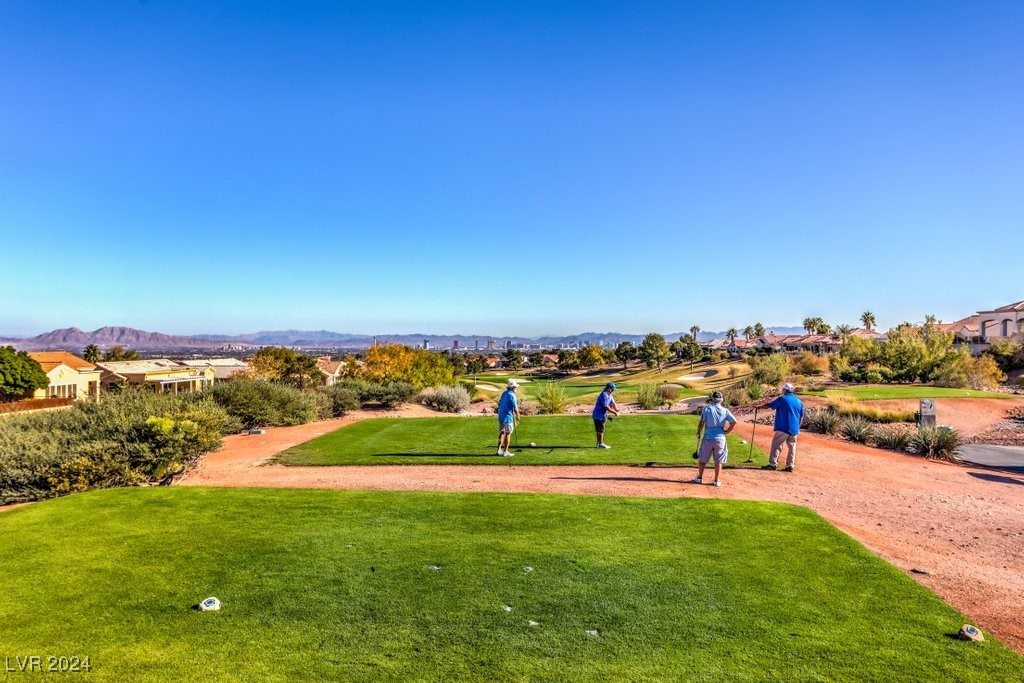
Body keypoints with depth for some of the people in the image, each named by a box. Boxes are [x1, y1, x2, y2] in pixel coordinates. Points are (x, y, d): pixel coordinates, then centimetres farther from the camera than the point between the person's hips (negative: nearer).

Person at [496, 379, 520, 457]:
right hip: (508, 417, -8)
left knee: (502, 432, 16)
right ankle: (505, 452, 5)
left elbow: (499, 404, 15)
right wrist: (517, 417, 0)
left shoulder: (504, 393, 9)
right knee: (508, 434, 1)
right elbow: (515, 409, -15)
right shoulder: (512, 396, -15)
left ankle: (499, 450, 16)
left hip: (500, 416, 8)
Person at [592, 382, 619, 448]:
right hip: (599, 415, -10)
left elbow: (613, 403, 9)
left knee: (599, 430, 14)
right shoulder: (604, 395, -22)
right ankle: (601, 443, 1)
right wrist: (614, 412, -18)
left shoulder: (609, 395, 10)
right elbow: (606, 407, -24)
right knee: (601, 430, -5)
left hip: (602, 415, 10)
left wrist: (617, 409, -8)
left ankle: (599, 443, 21)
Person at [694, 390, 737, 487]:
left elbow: (701, 423, -7)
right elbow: (734, 422, -7)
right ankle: (717, 480, 13)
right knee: (718, 461, 10)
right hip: (720, 438, 1)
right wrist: (726, 432, 2)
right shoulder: (725, 411, 2)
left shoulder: (707, 409, -4)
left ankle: (700, 478, 21)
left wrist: (698, 433, 7)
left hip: (708, 438, -1)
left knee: (702, 459, 13)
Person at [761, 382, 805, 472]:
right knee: (792, 447, 12)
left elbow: (769, 406, 2)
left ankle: (773, 464, -8)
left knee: (776, 445, -3)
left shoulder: (782, 399, -5)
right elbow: (801, 416, 15)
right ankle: (790, 466, 11)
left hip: (783, 428, -6)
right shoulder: (799, 401, 12)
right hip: (794, 429, 6)